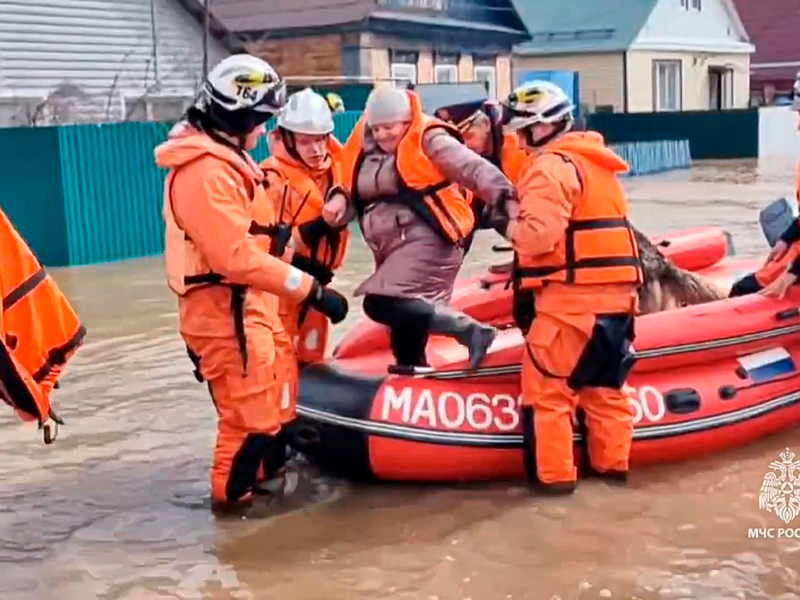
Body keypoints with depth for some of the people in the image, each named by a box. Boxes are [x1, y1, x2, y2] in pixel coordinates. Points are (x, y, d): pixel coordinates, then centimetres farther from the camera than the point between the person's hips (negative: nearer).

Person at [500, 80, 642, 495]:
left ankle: (554, 475, 4)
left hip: (571, 295, -9)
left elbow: (540, 233, -22)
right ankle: (613, 464, 24)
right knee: (604, 386, 17)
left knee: (545, 387, 0)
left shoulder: (550, 165, -9)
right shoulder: (595, 162, 20)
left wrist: (513, 230, -1)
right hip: (615, 292, 9)